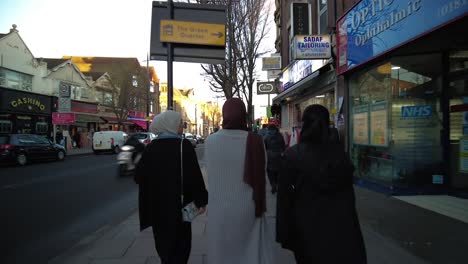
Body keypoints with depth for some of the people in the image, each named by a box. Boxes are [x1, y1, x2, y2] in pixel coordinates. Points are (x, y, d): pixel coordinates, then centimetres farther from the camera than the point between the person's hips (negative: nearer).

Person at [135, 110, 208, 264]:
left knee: (163, 239, 23)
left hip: (157, 205, 5)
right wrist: (201, 201, -10)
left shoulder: (151, 147, -2)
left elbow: (139, 176, 0)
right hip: (178, 203, -5)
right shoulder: (184, 145, -15)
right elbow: (194, 175, -18)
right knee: (179, 243, 11)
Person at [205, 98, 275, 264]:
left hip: (219, 208, 2)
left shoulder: (210, 141, -10)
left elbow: (210, 174, 0)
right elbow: (259, 178, -11)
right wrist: (259, 207, 1)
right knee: (251, 251, 17)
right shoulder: (253, 140, -17)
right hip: (247, 208, -1)